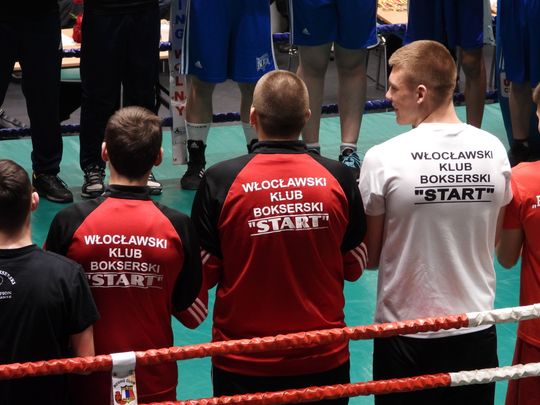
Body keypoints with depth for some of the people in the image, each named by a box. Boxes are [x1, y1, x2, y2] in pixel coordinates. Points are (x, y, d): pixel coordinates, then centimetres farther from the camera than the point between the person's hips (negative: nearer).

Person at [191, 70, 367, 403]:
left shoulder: (220, 181, -12)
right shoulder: (339, 179, -7)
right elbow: (354, 268, 3)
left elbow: (205, 274, -6)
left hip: (242, 364, -1)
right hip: (324, 360, 1)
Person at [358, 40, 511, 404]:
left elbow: (369, 258, -6)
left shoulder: (383, 159, -16)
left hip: (406, 331, -3)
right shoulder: (494, 151, -6)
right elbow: (491, 244, 7)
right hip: (477, 331, 3)